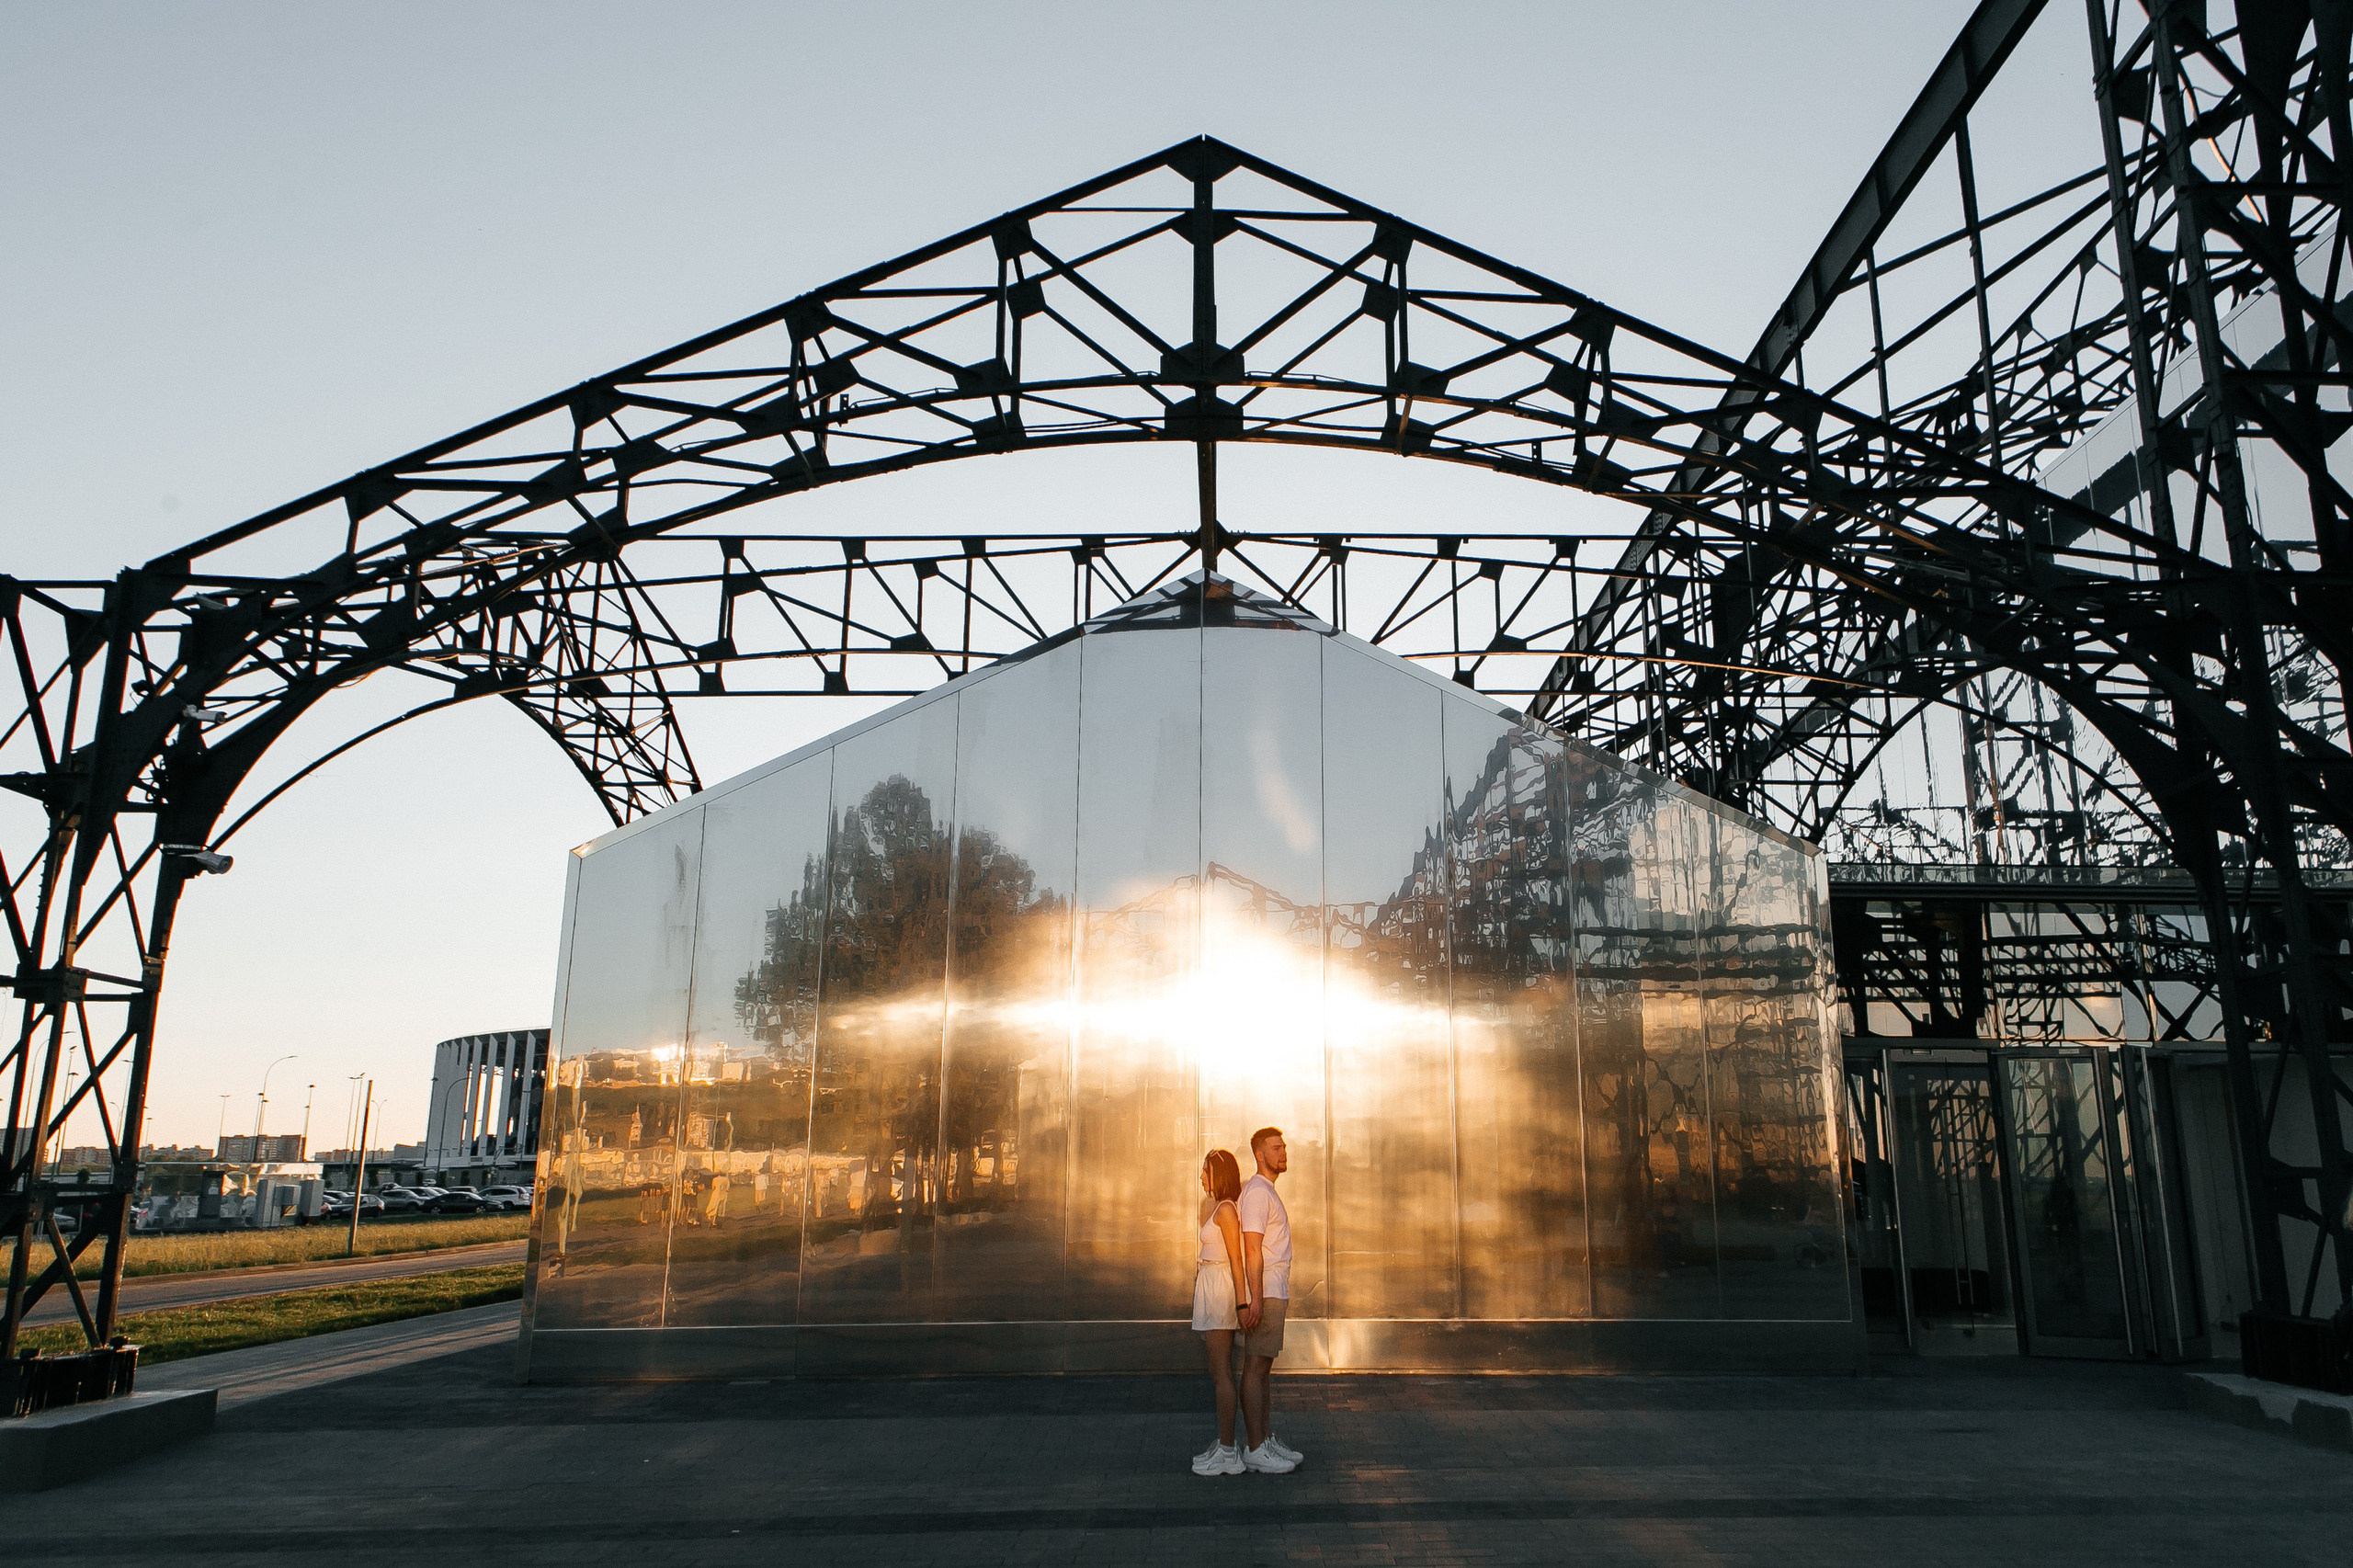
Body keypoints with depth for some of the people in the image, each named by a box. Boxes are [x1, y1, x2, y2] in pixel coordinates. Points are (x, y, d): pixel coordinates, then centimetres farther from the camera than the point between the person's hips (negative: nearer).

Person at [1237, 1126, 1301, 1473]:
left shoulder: (1266, 1191, 18)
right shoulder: (1257, 1192, -14)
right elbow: (1252, 1250, -20)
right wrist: (1256, 1299, -24)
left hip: (1274, 1293, 10)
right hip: (1264, 1294, -10)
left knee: (1265, 1367, 13)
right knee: (1256, 1368, -7)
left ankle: (1267, 1440, 19)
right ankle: (1255, 1449, -5)